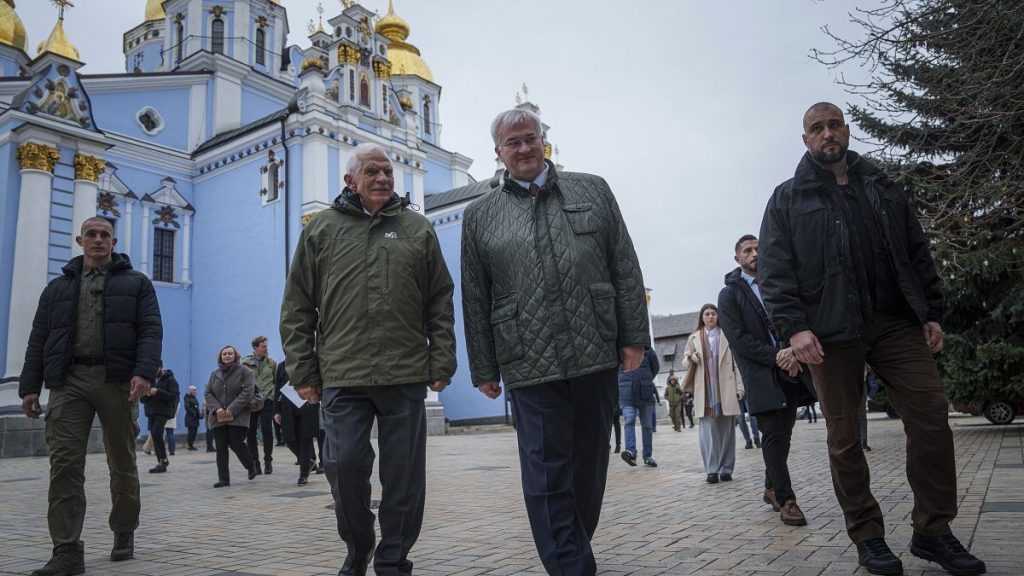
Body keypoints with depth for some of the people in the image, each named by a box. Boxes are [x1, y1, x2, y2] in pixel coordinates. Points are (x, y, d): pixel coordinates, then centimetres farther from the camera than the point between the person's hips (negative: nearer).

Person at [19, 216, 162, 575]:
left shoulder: (136, 283, 12)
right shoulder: (58, 287, 20)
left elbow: (151, 331, 0)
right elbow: (38, 340, 16)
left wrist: (144, 372, -16)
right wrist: (29, 386, 5)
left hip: (117, 381, -2)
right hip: (68, 382, 2)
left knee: (122, 462, 7)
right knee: (64, 463, -9)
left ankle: (124, 534, 24)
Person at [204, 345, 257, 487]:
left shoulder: (244, 371, 0)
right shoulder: (214, 374, 15)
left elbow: (248, 392, -10)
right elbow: (208, 393, 9)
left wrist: (232, 409, -16)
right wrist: (217, 409, -10)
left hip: (238, 417, -4)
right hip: (218, 417, 4)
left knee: (236, 444, -9)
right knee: (221, 448, 2)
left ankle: (251, 466, 18)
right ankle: (223, 478, 6)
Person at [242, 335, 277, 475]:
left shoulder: (271, 362, 5)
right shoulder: (245, 363, 1)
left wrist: (272, 394, -1)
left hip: (267, 401, 0)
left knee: (267, 432, -1)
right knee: (251, 433, 2)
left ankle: (268, 461, 10)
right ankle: (254, 462, 10)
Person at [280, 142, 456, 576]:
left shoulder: (417, 228, 10)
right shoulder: (321, 229, 9)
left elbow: (440, 304, 9)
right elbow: (297, 308, 8)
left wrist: (441, 364, 2)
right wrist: (302, 372, 2)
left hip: (406, 376, 1)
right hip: (342, 376, 0)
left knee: (405, 473, 4)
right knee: (345, 465, 0)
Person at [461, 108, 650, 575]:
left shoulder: (593, 191, 11)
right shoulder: (480, 215, 9)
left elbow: (626, 270, 7)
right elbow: (475, 300, 8)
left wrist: (634, 336, 1)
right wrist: (484, 369, 5)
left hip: (597, 355, 2)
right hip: (529, 363, -1)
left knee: (590, 464, 14)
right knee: (547, 475, -4)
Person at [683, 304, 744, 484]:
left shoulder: (726, 335, 6)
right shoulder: (694, 338, 11)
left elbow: (736, 362, 4)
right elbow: (686, 355, 24)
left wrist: (739, 387, -4)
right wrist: (691, 357, -1)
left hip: (726, 390, -1)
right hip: (705, 391, 1)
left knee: (727, 430, 3)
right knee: (708, 430, -5)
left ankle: (726, 469, 10)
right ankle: (711, 470, -2)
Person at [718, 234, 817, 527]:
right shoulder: (730, 294, 2)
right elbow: (739, 338, -7)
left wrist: (793, 354, -12)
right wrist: (776, 357, -15)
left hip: (790, 370, 5)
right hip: (761, 374, -5)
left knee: (784, 434, 10)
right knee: (774, 435, -8)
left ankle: (771, 488, 25)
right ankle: (786, 500, -6)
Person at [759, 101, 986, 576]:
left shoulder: (884, 188, 17)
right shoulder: (788, 198, 6)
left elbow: (917, 254, 16)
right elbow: (775, 270, -4)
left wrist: (931, 313, 8)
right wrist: (793, 326, -16)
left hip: (897, 323, 3)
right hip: (831, 332, -3)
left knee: (931, 417, -3)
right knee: (844, 438, 2)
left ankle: (932, 531, 12)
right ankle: (867, 537, 15)